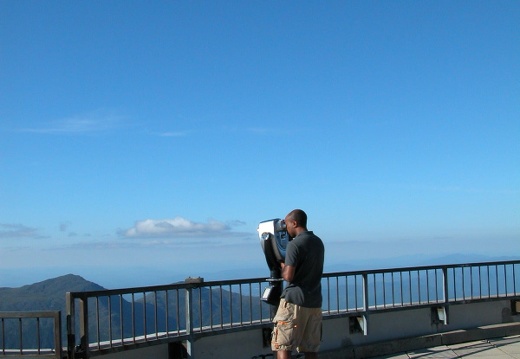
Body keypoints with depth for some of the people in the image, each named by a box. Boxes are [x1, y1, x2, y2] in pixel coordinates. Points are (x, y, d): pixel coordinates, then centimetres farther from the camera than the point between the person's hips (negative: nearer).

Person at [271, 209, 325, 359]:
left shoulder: (294, 244, -11)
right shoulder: (318, 242, 13)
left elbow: (288, 276, -18)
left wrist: (282, 266, 1)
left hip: (294, 301, -7)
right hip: (315, 302, 8)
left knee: (282, 346, -4)